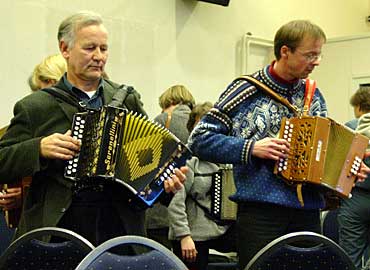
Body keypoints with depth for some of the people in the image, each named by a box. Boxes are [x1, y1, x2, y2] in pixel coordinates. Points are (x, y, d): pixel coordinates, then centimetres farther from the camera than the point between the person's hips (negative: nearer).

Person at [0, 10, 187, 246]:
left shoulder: (128, 99, 11)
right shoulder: (34, 107, 3)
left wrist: (169, 178, -7)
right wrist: (39, 148, -15)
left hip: (121, 225, 2)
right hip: (55, 228, -2)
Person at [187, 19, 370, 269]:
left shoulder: (314, 96, 11)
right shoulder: (247, 90, -4)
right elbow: (199, 139, -6)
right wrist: (251, 148, -16)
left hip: (307, 211, 5)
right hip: (260, 212, -5)